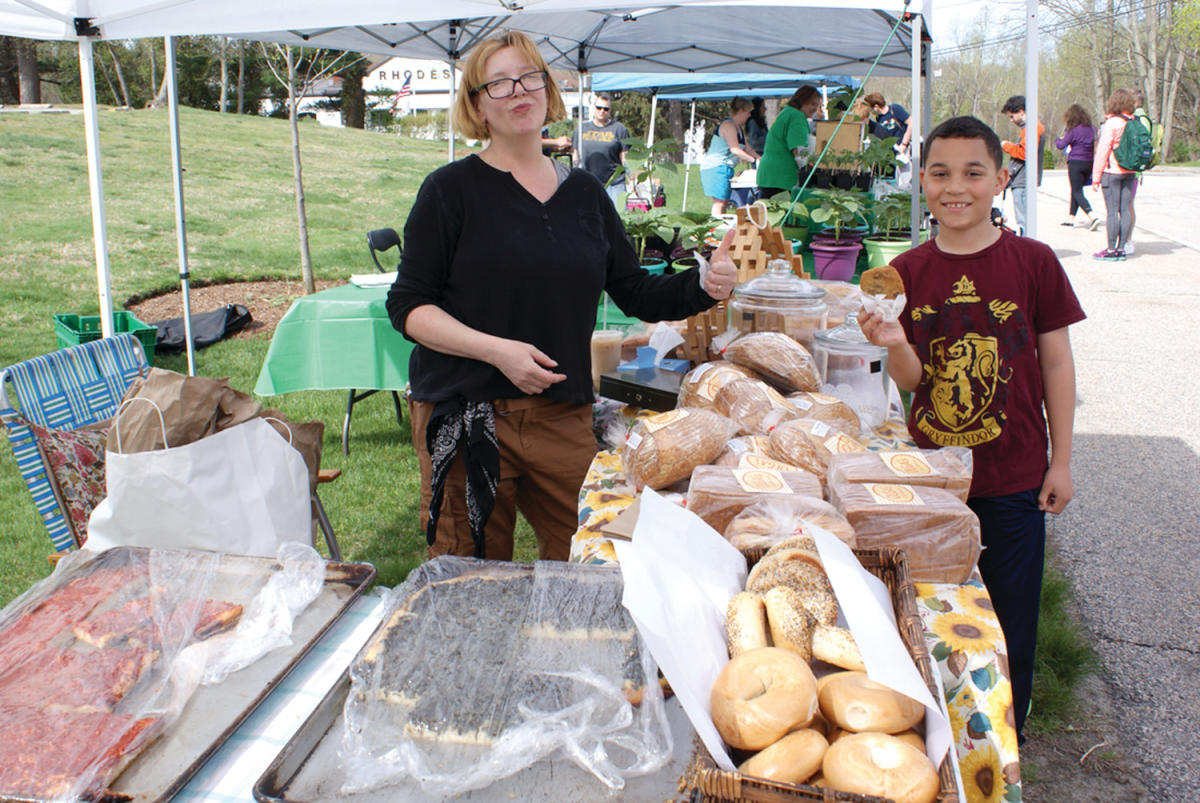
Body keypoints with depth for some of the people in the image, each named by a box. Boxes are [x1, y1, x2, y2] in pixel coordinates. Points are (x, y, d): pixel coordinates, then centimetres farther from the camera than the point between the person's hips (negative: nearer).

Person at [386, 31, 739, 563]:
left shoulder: (584, 191, 11)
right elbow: (407, 306, -5)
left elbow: (636, 294, 14)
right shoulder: (452, 189, -2)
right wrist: (496, 349, -17)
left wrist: (702, 286, -5)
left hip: (564, 416, 4)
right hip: (466, 414, -3)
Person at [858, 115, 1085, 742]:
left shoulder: (1032, 261, -8)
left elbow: (1056, 365, -1)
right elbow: (911, 380, -3)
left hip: (1014, 479, -1)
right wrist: (896, 344, -24)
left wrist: (1061, 461, -1)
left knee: (1010, 621, 11)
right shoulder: (907, 272, -3)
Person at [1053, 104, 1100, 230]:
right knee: (1076, 190, 19)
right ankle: (1071, 217, 25)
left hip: (1076, 163, -7)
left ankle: (1093, 217, -21)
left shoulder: (1073, 130, -11)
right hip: (1089, 163, 7)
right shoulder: (1090, 128, 7)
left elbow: (1061, 145, -10)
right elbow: (1095, 146, 12)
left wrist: (1058, 140, 11)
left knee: (1077, 192, -6)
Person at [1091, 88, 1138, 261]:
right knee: (1125, 210, 8)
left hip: (1112, 171, -7)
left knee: (1112, 211, -4)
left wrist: (1096, 178, -7)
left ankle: (1112, 250, -2)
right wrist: (1136, 171, 19)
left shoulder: (1112, 123, -12)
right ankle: (1121, 248, 11)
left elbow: (1102, 151, -11)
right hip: (1130, 172, 7)